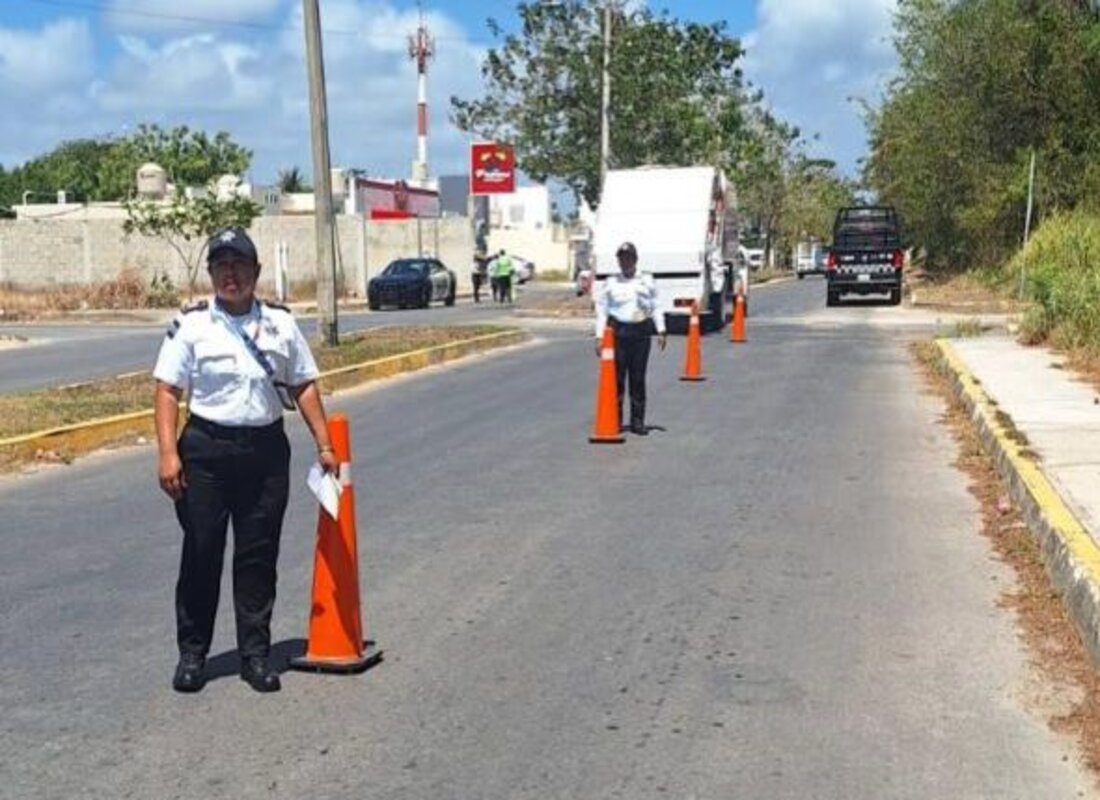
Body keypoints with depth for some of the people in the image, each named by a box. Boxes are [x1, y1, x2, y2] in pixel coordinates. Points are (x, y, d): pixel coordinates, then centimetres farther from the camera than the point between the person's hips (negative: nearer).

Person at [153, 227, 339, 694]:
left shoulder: (280, 323, 6)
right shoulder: (191, 326, -2)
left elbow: (304, 386, 9)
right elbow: (167, 391, -5)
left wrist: (323, 444, 4)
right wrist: (168, 453, -14)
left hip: (266, 449, 2)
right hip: (205, 449, -2)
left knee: (258, 555, 8)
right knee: (201, 552, 5)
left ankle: (255, 654, 18)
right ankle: (192, 653, 19)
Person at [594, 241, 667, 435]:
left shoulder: (647, 282, 12)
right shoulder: (610, 283, 6)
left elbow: (655, 308, 12)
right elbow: (601, 310, 3)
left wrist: (661, 331, 3)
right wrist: (599, 336, -4)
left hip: (641, 332, 2)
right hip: (618, 332, -1)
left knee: (638, 378, 5)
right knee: (617, 377, -3)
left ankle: (638, 421, 11)